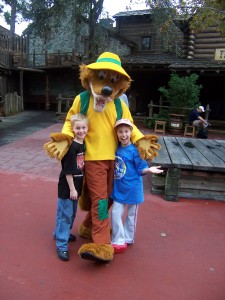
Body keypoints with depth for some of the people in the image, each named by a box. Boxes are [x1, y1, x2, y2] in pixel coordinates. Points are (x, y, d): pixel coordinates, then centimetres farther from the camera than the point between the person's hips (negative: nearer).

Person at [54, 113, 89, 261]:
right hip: (67, 187, -8)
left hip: (76, 186, 8)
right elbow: (68, 170, -20)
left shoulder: (84, 144, 2)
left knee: (72, 213, 22)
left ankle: (61, 233, 43)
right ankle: (62, 245, 14)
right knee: (65, 214, 2)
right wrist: (72, 189, -18)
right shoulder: (71, 147, -21)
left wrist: (76, 188, 15)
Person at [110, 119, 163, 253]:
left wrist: (149, 169, -31)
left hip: (132, 188, -5)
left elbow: (141, 169, -14)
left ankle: (127, 239, 30)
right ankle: (119, 241, 19)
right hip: (119, 188, 5)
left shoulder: (134, 150, -15)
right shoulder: (117, 148, 0)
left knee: (131, 215, 13)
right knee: (116, 213, 6)